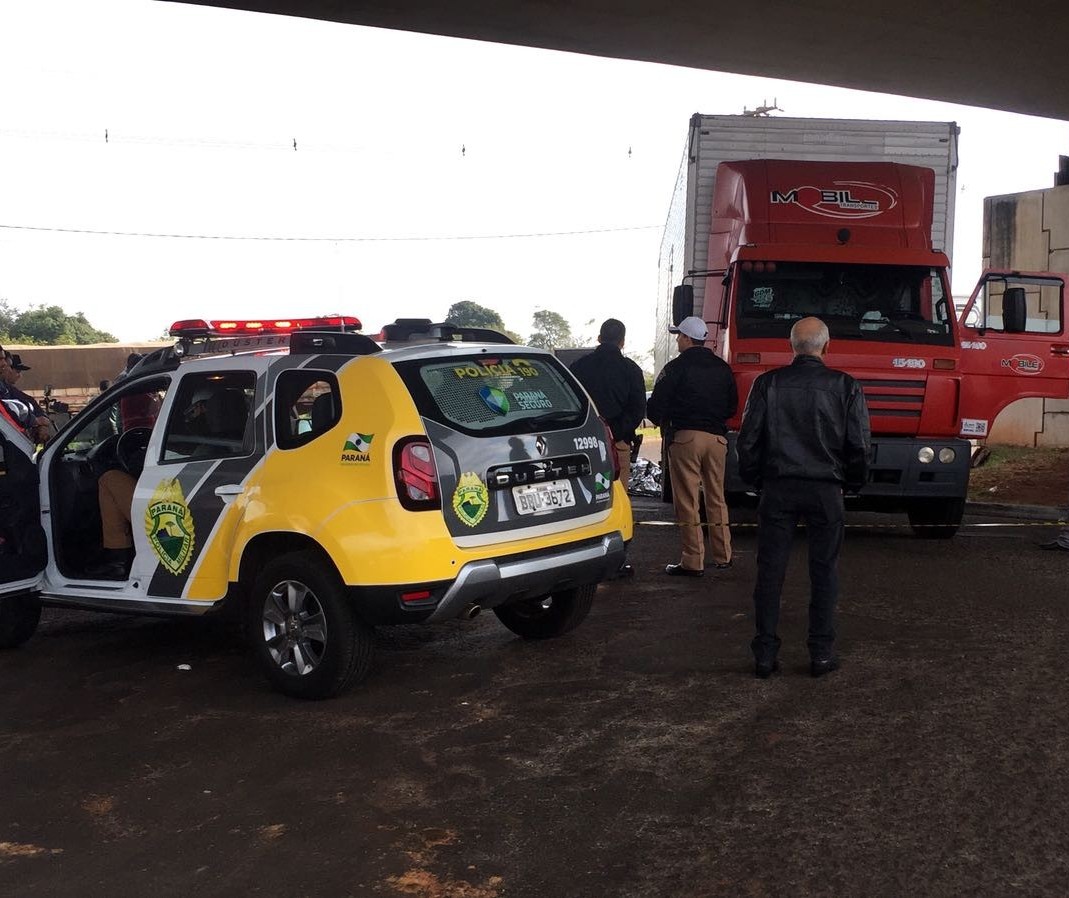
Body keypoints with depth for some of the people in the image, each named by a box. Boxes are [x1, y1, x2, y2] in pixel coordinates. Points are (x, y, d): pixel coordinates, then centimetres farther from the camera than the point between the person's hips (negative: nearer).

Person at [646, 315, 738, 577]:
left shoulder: (676, 367, -6)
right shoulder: (722, 368, 12)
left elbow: (655, 406, -7)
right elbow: (732, 406, 18)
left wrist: (663, 422, 13)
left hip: (685, 437, -5)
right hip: (717, 438, 6)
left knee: (687, 501, -2)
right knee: (716, 499, 15)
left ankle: (693, 562, -3)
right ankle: (722, 556, 20)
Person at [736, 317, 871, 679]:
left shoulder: (768, 384, -2)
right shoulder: (846, 387, -3)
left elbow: (748, 439, -1)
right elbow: (859, 444, -1)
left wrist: (754, 479, 12)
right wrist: (853, 482, 14)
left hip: (777, 488, 1)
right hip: (826, 490, 0)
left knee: (770, 570, 5)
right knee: (824, 571, 8)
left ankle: (765, 654, 7)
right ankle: (822, 653, 11)